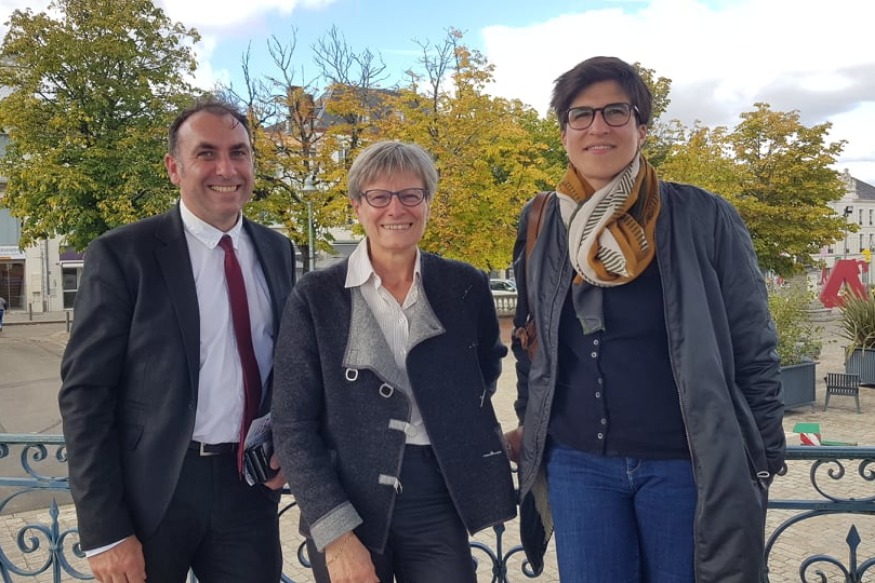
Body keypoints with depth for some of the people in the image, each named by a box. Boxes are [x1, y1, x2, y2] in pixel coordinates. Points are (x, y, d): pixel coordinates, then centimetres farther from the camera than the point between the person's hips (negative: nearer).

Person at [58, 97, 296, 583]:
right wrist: (104, 532, -12)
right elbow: (85, 393, -10)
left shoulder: (277, 251, 5)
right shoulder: (120, 254, -9)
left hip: (249, 484, 4)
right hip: (151, 491, -3)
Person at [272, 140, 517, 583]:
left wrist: (460, 429, 4)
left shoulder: (465, 286, 0)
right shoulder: (315, 296, -5)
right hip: (345, 504, -1)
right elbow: (293, 426, -6)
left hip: (439, 502, 2)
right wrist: (336, 535, -13)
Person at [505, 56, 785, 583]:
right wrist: (528, 425, 14)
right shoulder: (542, 225, 3)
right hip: (577, 464, 3)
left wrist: (763, 463, -3)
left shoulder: (703, 218, -6)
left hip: (688, 465, -2)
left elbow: (754, 350, -3)